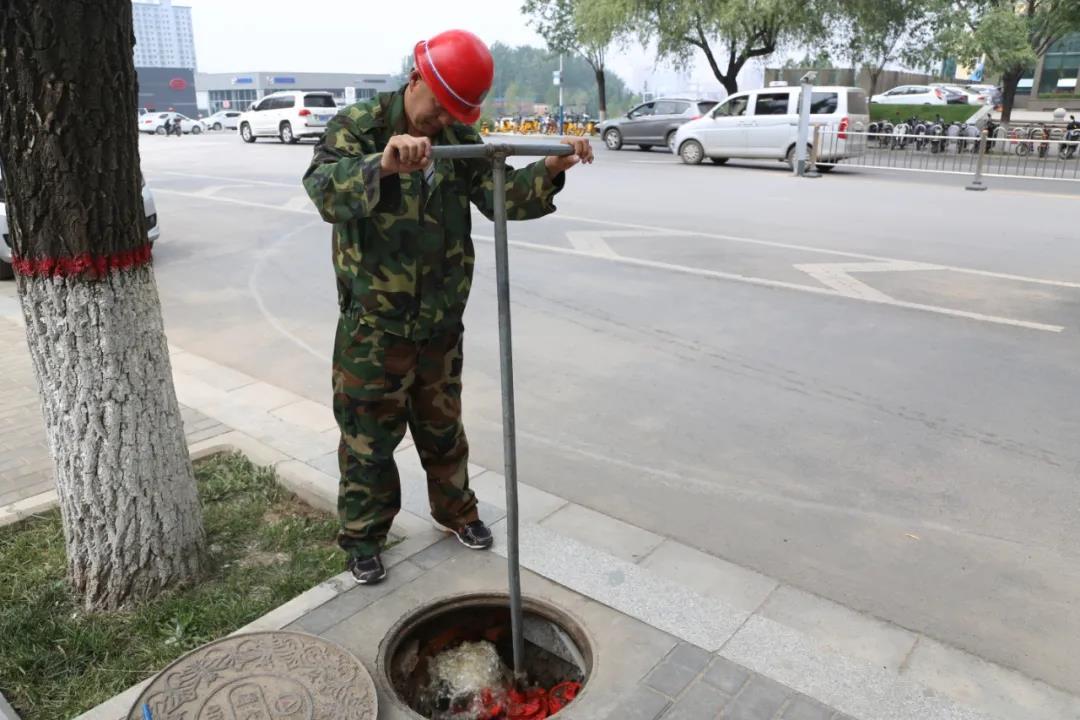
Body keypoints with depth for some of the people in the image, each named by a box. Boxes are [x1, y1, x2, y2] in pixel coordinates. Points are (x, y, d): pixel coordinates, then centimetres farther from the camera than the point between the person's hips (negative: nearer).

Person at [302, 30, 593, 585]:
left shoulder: (462, 139, 2)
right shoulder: (357, 126, -13)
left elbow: (502, 196, -6)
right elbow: (324, 190, -31)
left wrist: (552, 169, -24)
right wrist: (383, 165, -51)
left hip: (441, 320, 4)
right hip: (373, 321, -4)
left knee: (442, 424, 20)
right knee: (369, 435, 8)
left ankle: (455, 511, 40)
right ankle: (363, 537, 27)